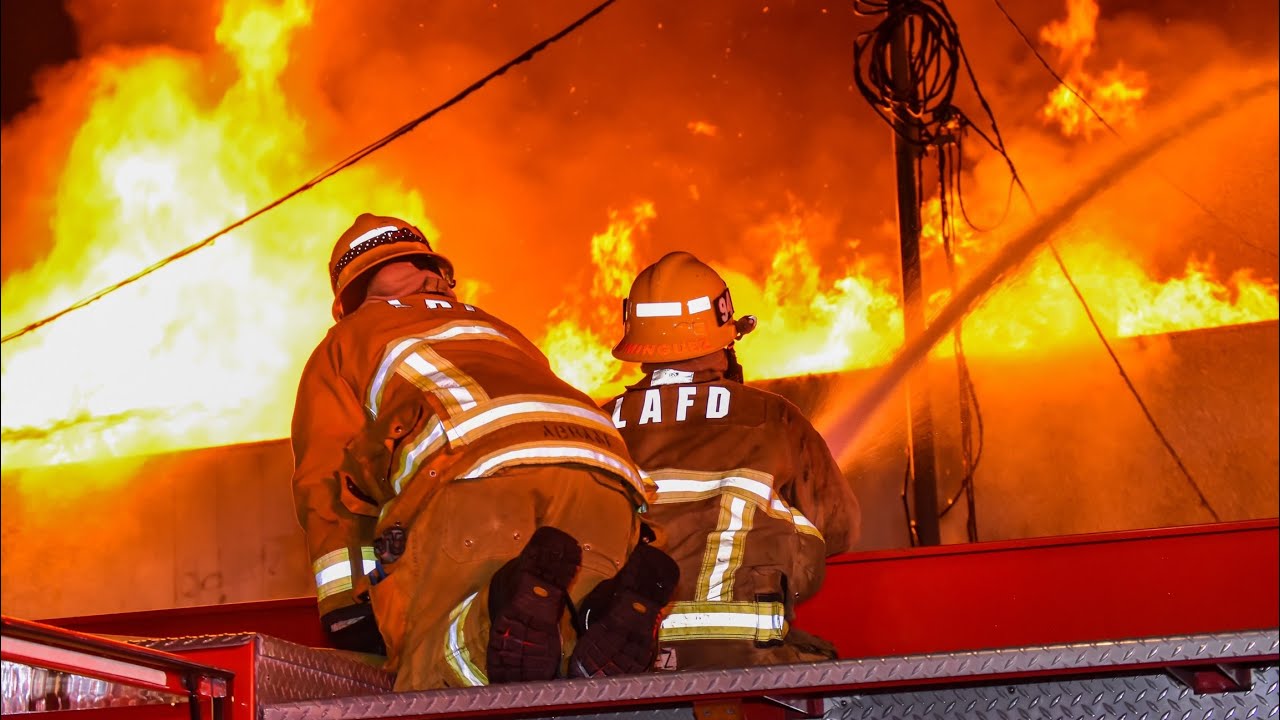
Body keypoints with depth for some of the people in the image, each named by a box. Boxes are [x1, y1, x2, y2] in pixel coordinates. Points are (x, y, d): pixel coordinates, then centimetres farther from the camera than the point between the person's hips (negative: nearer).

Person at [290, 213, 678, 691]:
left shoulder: (344, 345, 31)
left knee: (424, 681, -4)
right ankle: (619, 589, -23)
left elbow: (324, 484, 19)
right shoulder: (502, 333, 44)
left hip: (478, 475, -4)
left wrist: (347, 608, 18)